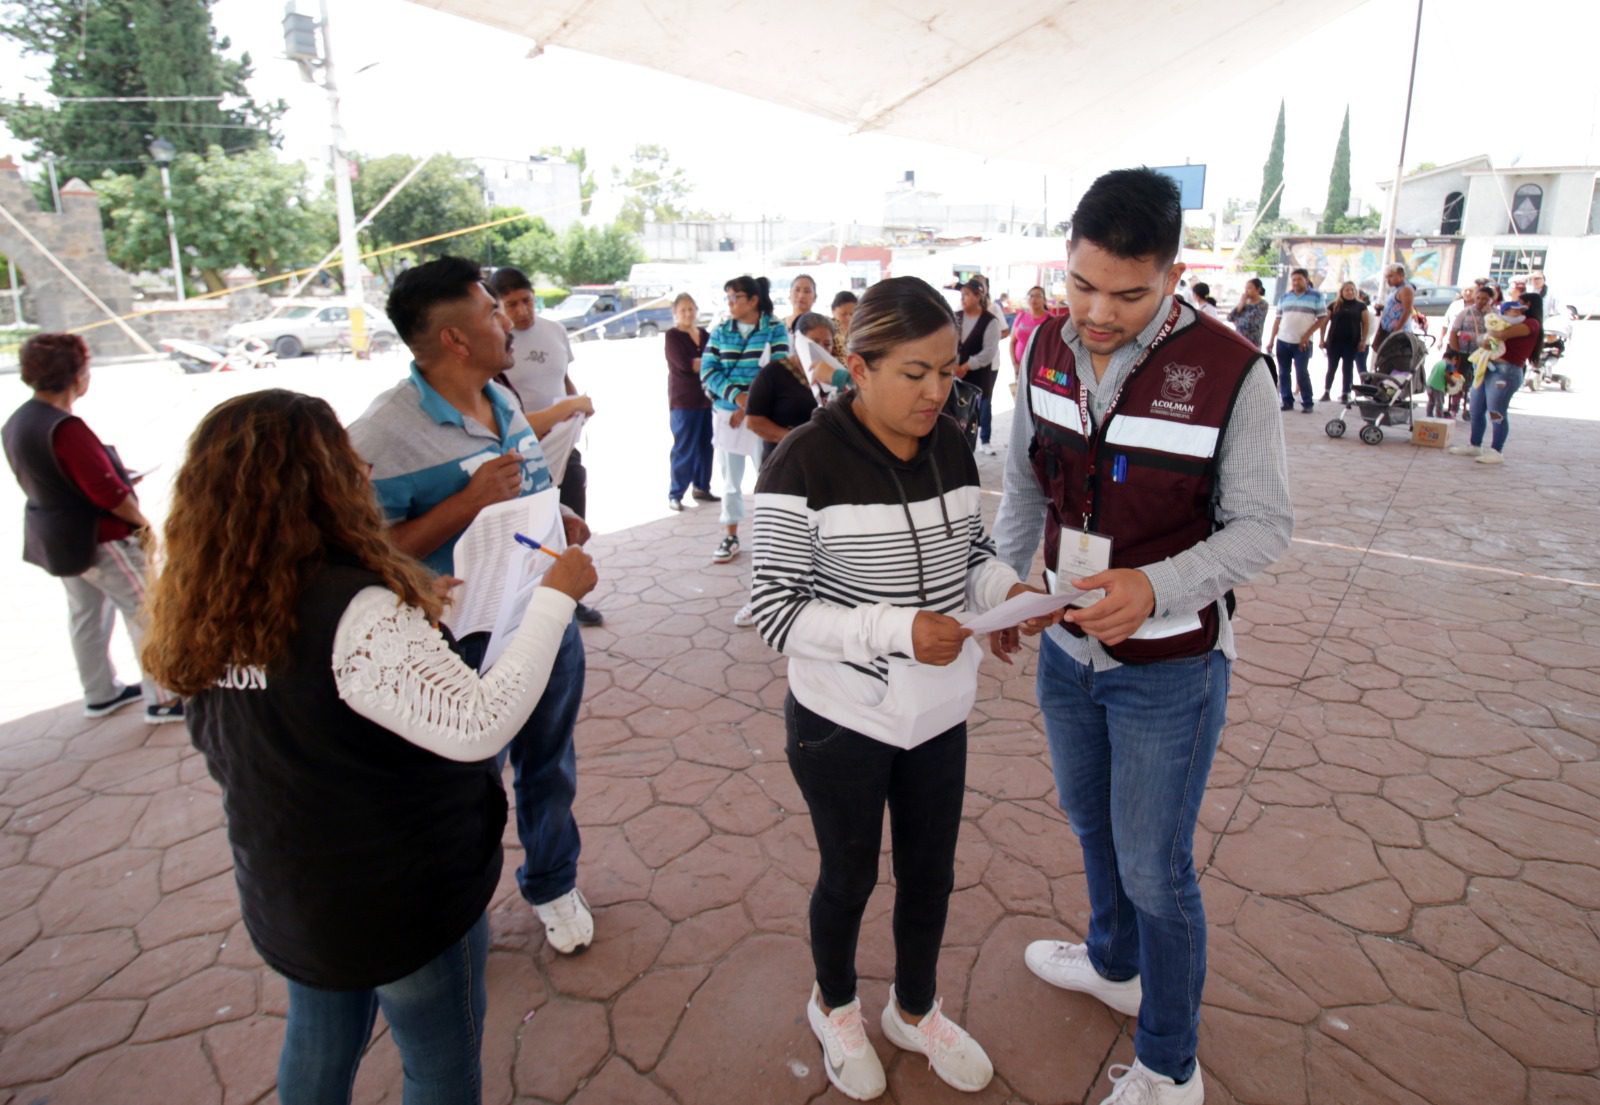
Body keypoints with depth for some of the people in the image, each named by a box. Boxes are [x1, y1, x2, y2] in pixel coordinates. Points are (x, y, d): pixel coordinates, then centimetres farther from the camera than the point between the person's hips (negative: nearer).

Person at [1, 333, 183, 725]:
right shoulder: (65, 427, -26)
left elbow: (42, 481, 13)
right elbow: (107, 490, -26)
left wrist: (120, 479, 10)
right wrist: (140, 521, -9)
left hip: (56, 537, 9)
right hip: (98, 539, -9)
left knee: (86, 615, 20)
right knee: (147, 613, 1)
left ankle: (101, 693, 33)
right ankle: (163, 699, 6)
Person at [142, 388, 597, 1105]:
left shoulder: (206, 612, -8)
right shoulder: (357, 612, -32)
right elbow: (479, 725, -36)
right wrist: (556, 596, -28)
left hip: (281, 894, 7)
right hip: (405, 892, -7)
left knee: (319, 1043, 30)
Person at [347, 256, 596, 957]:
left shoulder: (505, 403, 5)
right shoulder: (384, 433, -21)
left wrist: (560, 518, -2)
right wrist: (469, 503, -30)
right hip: (466, 648, -7)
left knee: (548, 766, 24)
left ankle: (552, 883, 49)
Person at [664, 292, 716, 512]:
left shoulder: (705, 335, 15)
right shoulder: (672, 336, -2)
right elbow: (685, 364, -16)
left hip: (707, 399, 6)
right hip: (683, 401, -5)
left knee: (705, 446, 8)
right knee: (684, 449, -7)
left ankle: (701, 488, 20)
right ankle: (675, 494, -1)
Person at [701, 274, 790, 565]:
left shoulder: (776, 330, -2)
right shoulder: (720, 332, 6)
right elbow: (708, 372, -2)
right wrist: (738, 397, -17)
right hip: (726, 412, 3)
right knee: (730, 476, 9)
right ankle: (730, 536, 20)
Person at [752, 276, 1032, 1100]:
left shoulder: (952, 447, -2)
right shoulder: (804, 464, -20)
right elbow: (775, 610, -19)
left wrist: (1007, 588, -12)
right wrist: (895, 628, -30)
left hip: (940, 712, 5)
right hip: (843, 721, -5)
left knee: (930, 872, 21)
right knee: (850, 877, 17)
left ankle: (915, 1011, 49)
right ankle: (834, 1007, 49)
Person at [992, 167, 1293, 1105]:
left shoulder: (1229, 371, -21)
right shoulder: (1048, 349, -5)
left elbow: (1265, 524, -15)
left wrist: (1156, 587, -31)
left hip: (1170, 664, -5)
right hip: (1069, 643, 6)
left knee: (1154, 868, 7)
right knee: (1092, 821, 25)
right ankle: (1113, 963, 53)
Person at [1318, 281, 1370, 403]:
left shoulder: (1360, 306, 6)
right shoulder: (1334, 305, 6)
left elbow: (1366, 324, 5)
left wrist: (1363, 340, -3)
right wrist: (1322, 339, 0)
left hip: (1351, 342, 0)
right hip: (1334, 342, 0)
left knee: (1348, 369, 3)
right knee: (1331, 368, 3)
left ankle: (1345, 395, 7)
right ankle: (1326, 392, 10)